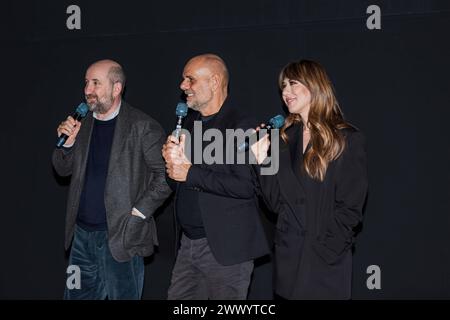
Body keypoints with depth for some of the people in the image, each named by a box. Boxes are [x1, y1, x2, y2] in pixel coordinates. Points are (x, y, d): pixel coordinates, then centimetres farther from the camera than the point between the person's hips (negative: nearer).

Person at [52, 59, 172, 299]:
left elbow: (164, 175, -11)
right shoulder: (83, 122, 9)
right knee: (77, 295, 14)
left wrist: (137, 214, -13)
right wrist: (67, 142, -4)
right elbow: (63, 169, 15)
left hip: (120, 236, -6)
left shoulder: (142, 126, -11)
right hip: (82, 234, 6)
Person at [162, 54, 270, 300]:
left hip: (225, 248, -7)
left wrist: (190, 173, -18)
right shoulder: (190, 123, 12)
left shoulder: (240, 126, -13)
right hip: (188, 243, 7)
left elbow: (246, 186, -23)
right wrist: (172, 162, -6)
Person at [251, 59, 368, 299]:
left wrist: (325, 252, -16)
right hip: (287, 257, 5)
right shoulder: (286, 138, 10)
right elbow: (276, 203, 5)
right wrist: (263, 161, -6)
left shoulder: (348, 140, -6)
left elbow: (350, 209, -9)